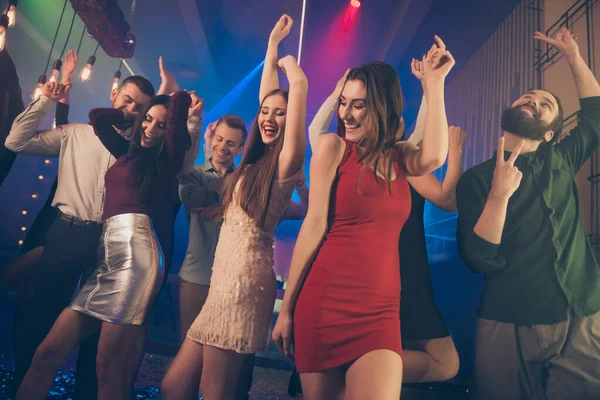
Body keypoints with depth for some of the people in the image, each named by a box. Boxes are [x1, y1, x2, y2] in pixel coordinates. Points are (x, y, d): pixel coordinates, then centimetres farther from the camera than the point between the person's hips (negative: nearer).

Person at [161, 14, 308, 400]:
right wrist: (273, 42, 33)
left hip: (243, 279, -8)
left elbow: (300, 83, -18)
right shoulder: (259, 160, 13)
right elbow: (267, 95, 25)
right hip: (228, 279, 8)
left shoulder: (285, 161, -8)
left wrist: (288, 62, 5)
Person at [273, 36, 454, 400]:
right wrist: (287, 307, -3)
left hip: (381, 310, 3)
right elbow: (315, 225, -4)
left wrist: (434, 82, -8)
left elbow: (434, 158, -13)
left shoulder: (400, 157, 10)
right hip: (326, 301, -2)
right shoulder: (334, 146, -1)